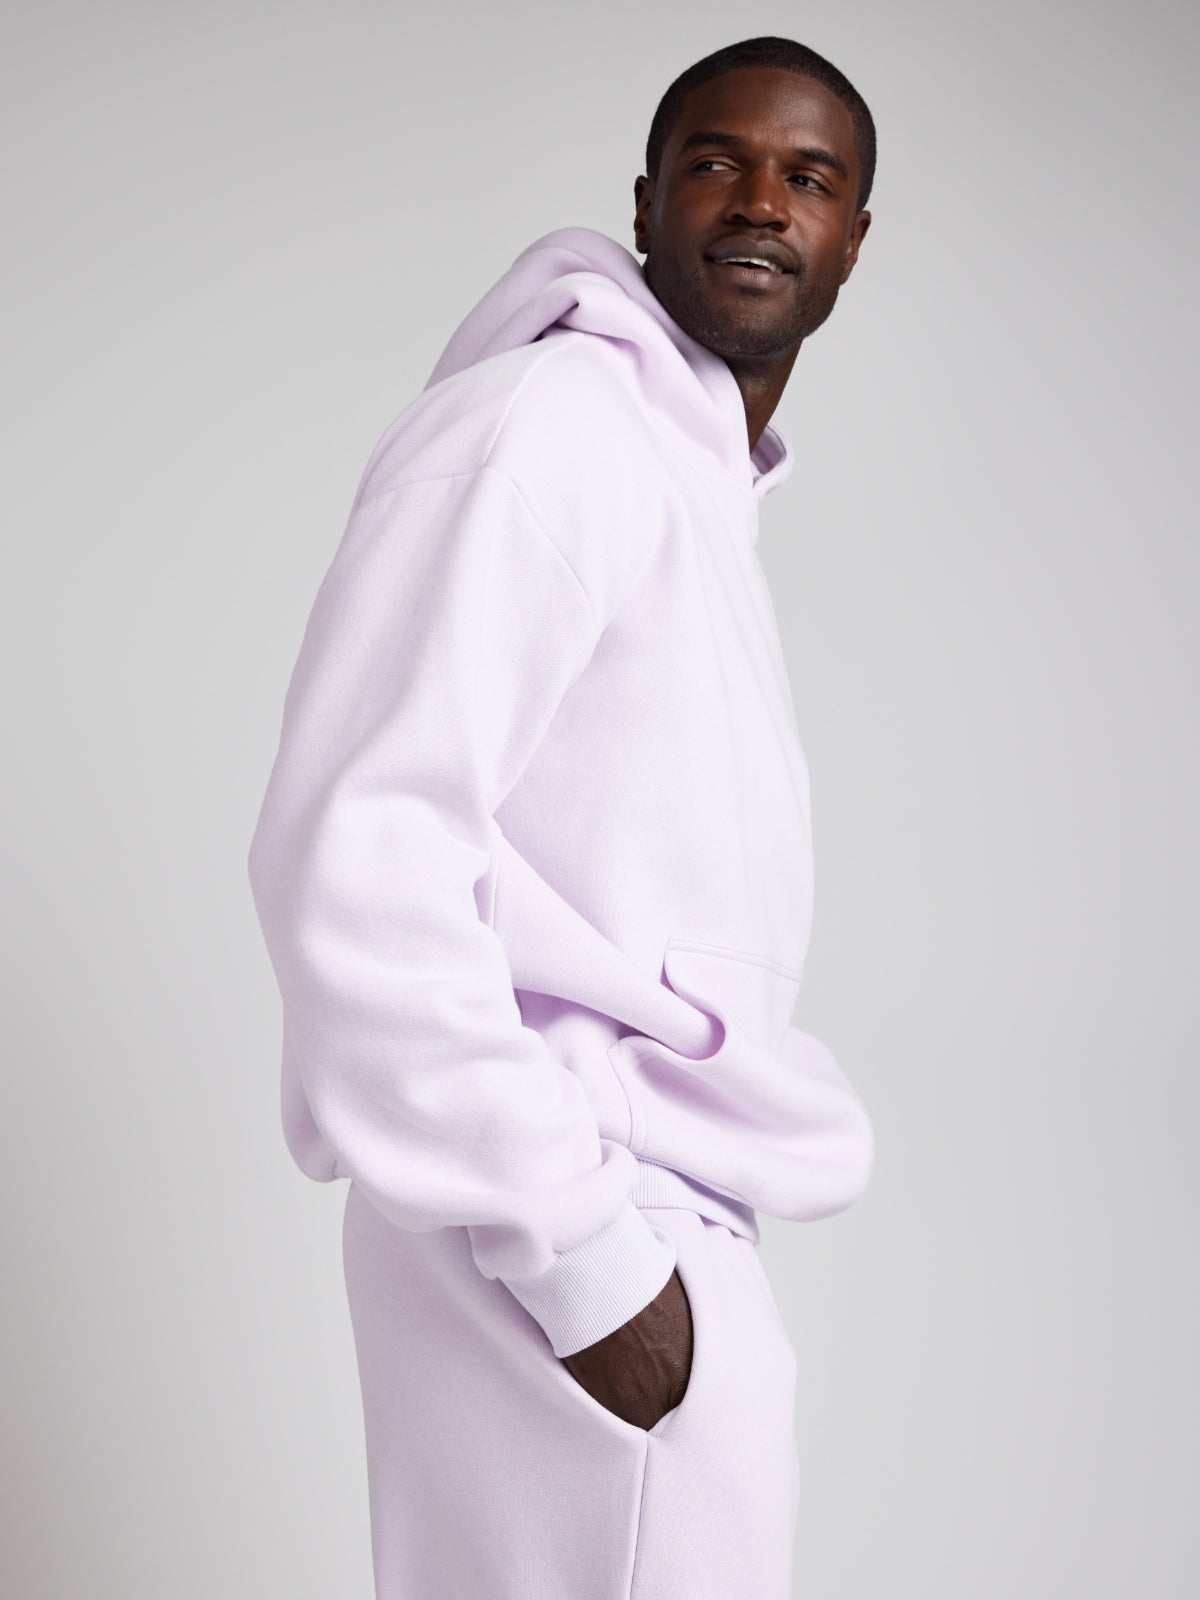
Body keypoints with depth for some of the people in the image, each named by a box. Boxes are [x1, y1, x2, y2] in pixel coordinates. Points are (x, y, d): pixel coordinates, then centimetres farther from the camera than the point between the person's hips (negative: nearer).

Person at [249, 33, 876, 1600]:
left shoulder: (709, 478, 18)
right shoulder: (545, 425, -12)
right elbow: (350, 851, -21)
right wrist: (574, 1242, -20)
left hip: (651, 1221, 9)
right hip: (564, 1242, -9)